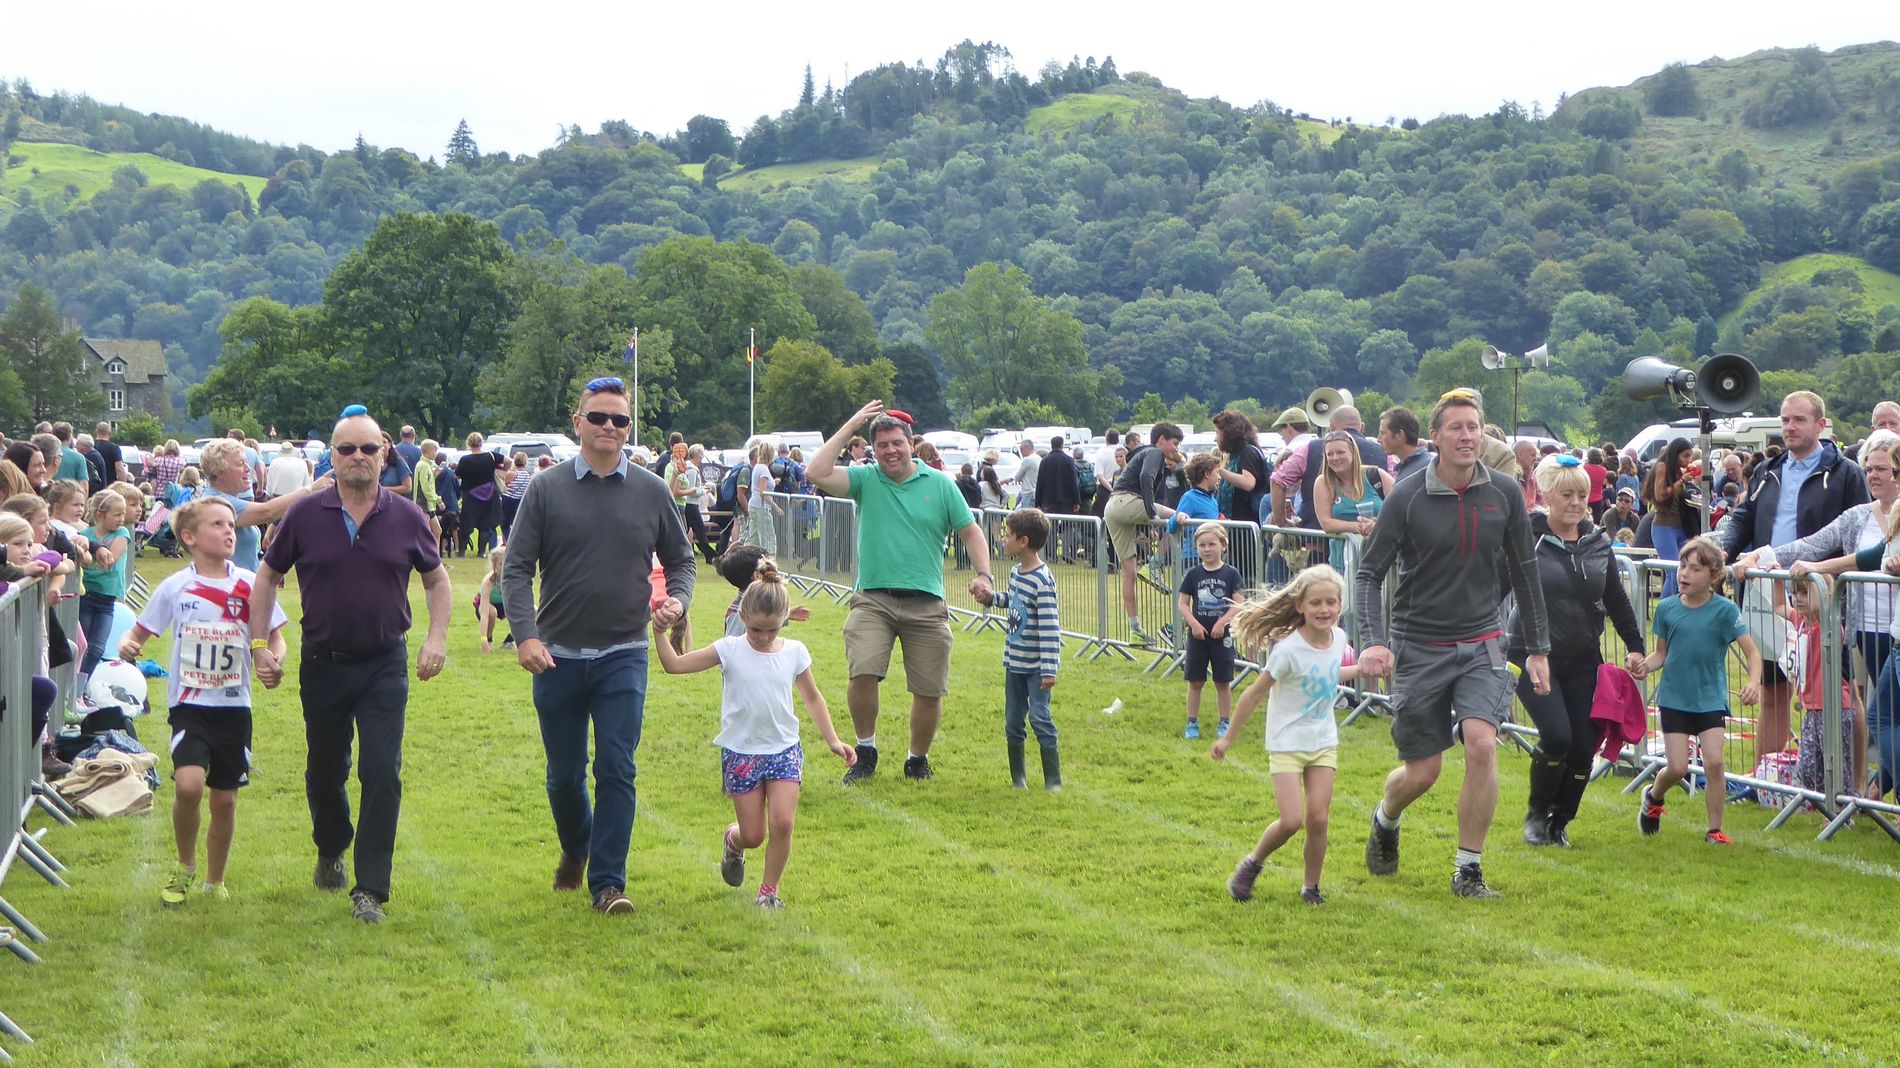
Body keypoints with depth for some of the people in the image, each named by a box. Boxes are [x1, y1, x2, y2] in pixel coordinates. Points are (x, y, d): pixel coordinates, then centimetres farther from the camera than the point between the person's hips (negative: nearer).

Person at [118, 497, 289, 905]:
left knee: (225, 799, 7)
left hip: (234, 706, 2)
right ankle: (185, 866, 5)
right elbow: (140, 631, 6)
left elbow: (274, 638, 7)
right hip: (189, 704, -2)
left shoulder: (249, 585, 0)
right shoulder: (175, 587, -2)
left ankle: (215, 882, 27)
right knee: (188, 784, -21)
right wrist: (127, 646, -16)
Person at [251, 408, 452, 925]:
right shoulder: (305, 514, -3)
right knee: (324, 773, 16)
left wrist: (437, 638, -2)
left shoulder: (406, 517, -2)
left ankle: (371, 890, -6)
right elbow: (268, 577, 7)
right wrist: (260, 644, 0)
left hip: (385, 666, -1)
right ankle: (330, 852, 44)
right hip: (323, 664, 1)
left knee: (382, 775, -10)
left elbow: (436, 579, 12)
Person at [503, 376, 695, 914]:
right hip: (558, 657, 0)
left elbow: (681, 560, 14)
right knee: (563, 775, 11)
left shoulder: (651, 492, 3)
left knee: (616, 770, -8)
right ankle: (575, 850, 38)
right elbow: (517, 567, -2)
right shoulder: (547, 489, 0)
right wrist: (525, 634, -15)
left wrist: (677, 600, -8)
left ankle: (608, 882, -2)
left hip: (624, 657, 0)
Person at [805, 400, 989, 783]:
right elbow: (816, 473, -8)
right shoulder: (865, 479, 6)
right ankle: (866, 752, 1)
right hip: (873, 600, -1)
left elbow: (971, 532, 11)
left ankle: (918, 759, 25)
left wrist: (984, 574, -5)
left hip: (926, 604, 1)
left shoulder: (940, 485, 8)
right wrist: (851, 426, -4)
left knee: (929, 691, 3)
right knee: (862, 674, -19)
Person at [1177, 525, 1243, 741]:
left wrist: (1222, 622, -18)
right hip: (1197, 635, 1)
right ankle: (1192, 723, 14)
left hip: (1221, 635, -1)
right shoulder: (1193, 574, 1)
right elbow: (1182, 603, 1)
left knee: (1223, 682, 6)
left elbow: (1238, 604, -7)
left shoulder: (1231, 574, -3)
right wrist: (1193, 623, -12)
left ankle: (1224, 724, 16)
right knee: (1195, 682, 6)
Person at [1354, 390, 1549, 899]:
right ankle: (1385, 819, 39)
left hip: (1481, 644, 2)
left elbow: (1523, 574, 10)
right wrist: (1373, 641, -20)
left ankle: (1469, 870, -5)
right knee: (1422, 772, 2)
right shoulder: (1408, 498, -9)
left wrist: (1538, 648, 12)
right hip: (1420, 647, -2)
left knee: (1482, 745, -20)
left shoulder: (1505, 494, 0)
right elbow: (1369, 574, -6)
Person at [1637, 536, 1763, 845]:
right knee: (1677, 768, -3)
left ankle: (1715, 830, 4)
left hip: (1711, 700, -1)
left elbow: (1751, 651, -10)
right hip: (1674, 699, 1)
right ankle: (1653, 797, 30)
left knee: (1714, 762, -10)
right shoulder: (1667, 608, -1)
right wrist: (1644, 664, -12)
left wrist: (1753, 681, -27)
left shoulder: (1724, 611, -9)